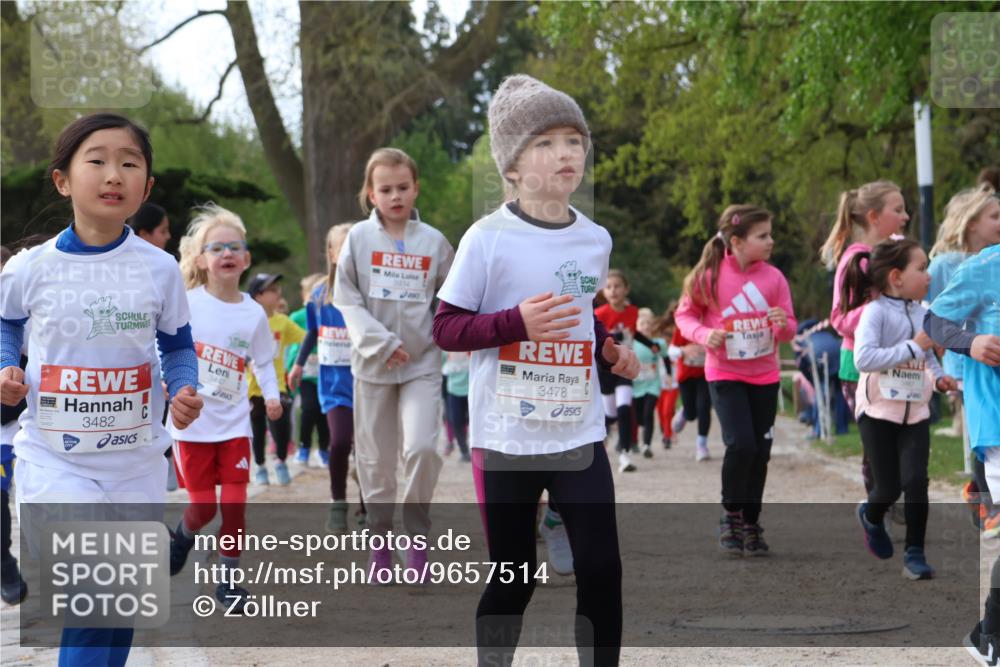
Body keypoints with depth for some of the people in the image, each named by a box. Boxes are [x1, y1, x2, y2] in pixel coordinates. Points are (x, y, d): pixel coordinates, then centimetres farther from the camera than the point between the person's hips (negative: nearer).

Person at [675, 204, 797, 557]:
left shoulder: (773, 277, -3)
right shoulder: (710, 276, -10)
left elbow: (789, 329, 4)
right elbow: (685, 314, 2)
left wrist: (784, 325, -19)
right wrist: (703, 334, -17)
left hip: (765, 376, 3)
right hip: (725, 374, -3)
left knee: (760, 452, 6)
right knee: (740, 444, -17)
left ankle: (751, 524, 22)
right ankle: (730, 515, 4)